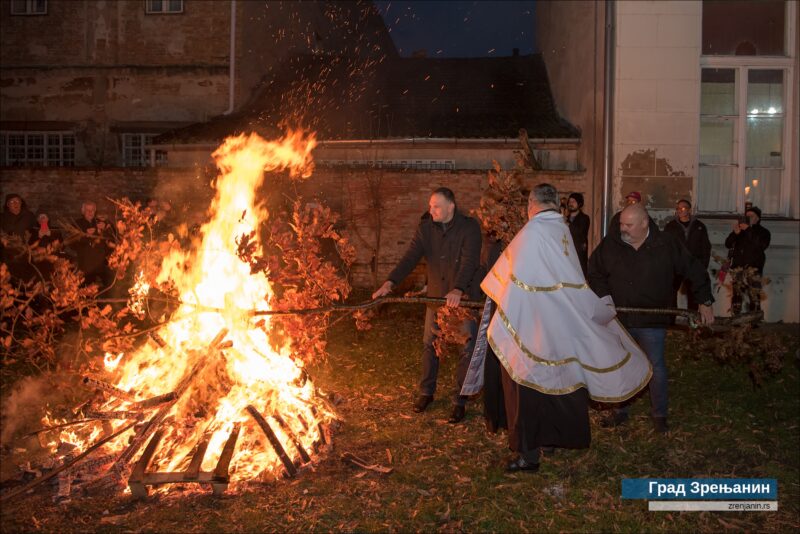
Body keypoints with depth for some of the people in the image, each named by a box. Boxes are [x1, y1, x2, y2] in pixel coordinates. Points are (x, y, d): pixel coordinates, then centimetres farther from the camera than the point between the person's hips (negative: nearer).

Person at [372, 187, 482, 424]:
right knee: (430, 344, 12)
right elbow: (410, 257, -11)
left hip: (464, 297, -4)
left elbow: (469, 261, -28)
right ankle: (426, 392, 28)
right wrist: (390, 282, -27)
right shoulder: (425, 228, -2)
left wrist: (457, 290, -43)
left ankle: (460, 401, 13)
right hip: (436, 295, 4)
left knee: (466, 349, 1)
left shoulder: (469, 227, -16)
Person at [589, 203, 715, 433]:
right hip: (618, 319, 2)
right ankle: (620, 411, 28)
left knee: (656, 368, 8)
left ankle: (659, 414, 24)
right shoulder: (610, 244, -4)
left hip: (652, 321, -2)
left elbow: (695, 271, 2)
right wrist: (604, 298, -6)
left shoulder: (667, 245, -8)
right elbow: (595, 272, 7)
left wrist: (705, 302, 2)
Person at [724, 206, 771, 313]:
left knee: (755, 296, -8)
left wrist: (748, 230, -14)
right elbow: (728, 244, 8)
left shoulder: (764, 232, 10)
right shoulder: (740, 230, 18)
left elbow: (761, 245, -11)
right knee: (736, 296, -1)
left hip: (754, 268, -2)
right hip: (738, 267, 3)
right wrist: (735, 233, -11)